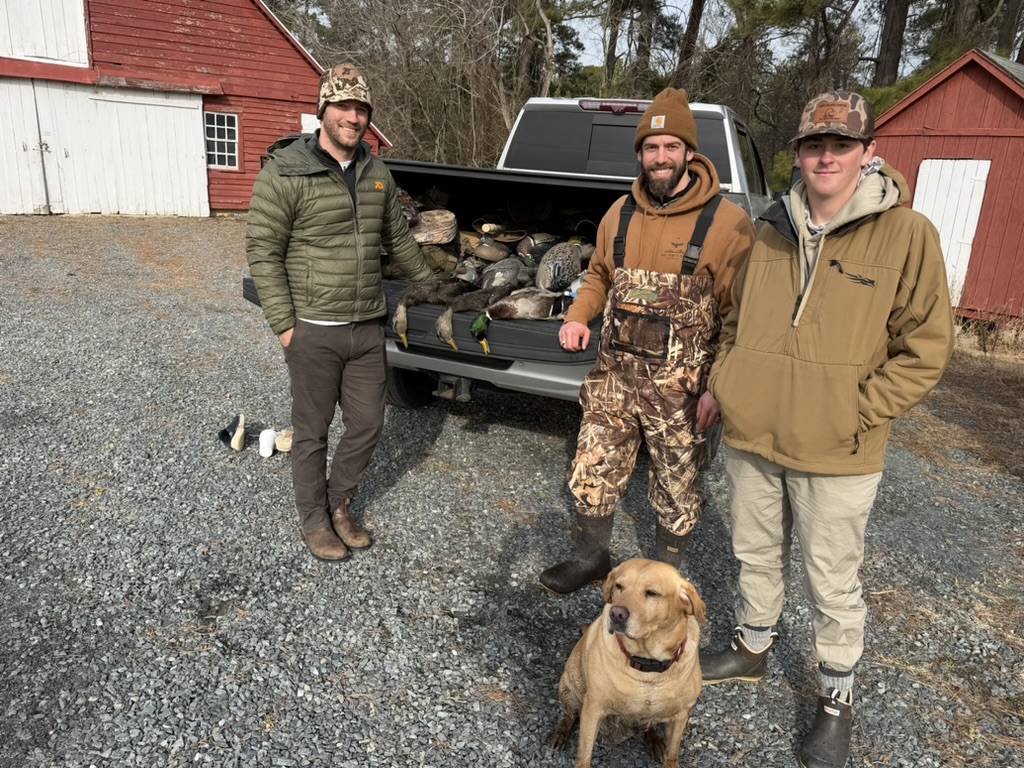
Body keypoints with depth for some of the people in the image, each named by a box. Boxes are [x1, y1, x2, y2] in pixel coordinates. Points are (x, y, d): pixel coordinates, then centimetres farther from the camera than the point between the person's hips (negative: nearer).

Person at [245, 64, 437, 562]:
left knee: (367, 424, 12)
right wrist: (283, 324, -13)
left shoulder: (377, 174, 8)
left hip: (367, 328, 6)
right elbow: (262, 251, -10)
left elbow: (397, 238, 21)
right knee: (312, 430, 9)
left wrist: (430, 285, 28)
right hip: (313, 331, -5)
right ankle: (314, 520, 29)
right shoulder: (286, 171, -10)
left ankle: (339, 504, 35)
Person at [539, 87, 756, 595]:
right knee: (591, 475, 11)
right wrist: (577, 317, 0)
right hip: (613, 374, 4)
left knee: (675, 490, 13)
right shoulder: (620, 214, 6)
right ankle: (592, 556, 35)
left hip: (679, 387, -4)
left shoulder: (727, 224, -10)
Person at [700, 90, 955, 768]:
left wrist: (857, 412, -13)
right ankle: (752, 650, 45)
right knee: (758, 556, 21)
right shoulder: (773, 230, 6)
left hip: (836, 455, -4)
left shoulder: (906, 233, -9)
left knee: (834, 583, 12)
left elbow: (927, 345, -8)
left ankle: (837, 700, 34)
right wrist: (723, 384, 5)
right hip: (751, 437, 4)